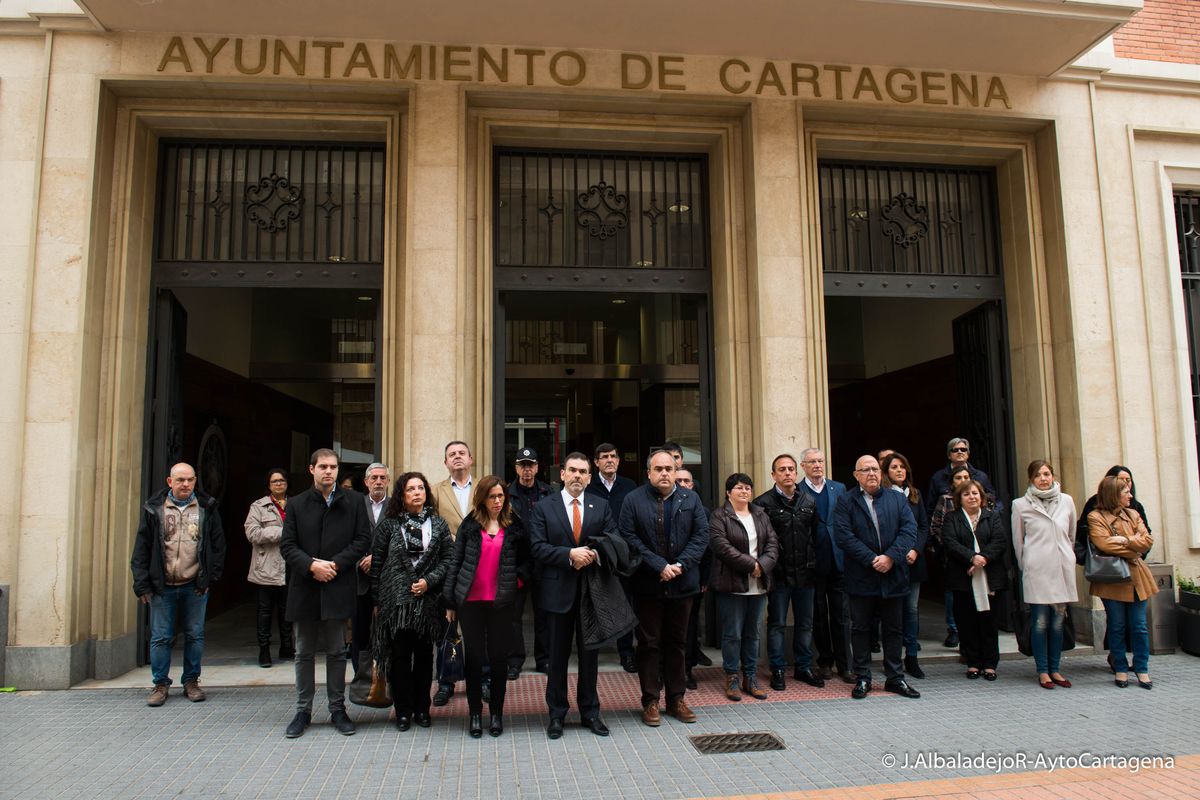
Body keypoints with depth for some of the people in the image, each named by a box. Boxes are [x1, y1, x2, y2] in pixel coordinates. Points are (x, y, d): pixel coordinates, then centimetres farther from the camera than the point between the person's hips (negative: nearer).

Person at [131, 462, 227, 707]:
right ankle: (160, 684, 17)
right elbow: (141, 548, 1)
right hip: (162, 586, -1)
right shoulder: (154, 509, 1)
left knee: (195, 636, 8)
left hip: (195, 586, 1)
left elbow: (218, 545, 7)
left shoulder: (206, 509, 3)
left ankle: (191, 682, 20)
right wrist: (142, 584, -3)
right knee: (161, 637, 4)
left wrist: (211, 577, 1)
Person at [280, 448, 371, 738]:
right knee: (304, 653, 11)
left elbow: (362, 539, -2)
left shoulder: (353, 501, 3)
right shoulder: (297, 504, 6)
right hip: (304, 588, 1)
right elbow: (287, 545, 1)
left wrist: (335, 564, -12)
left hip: (338, 587, -1)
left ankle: (338, 709, 18)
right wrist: (311, 565, -14)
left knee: (337, 652, 7)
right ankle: (303, 711, 21)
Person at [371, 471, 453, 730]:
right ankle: (403, 711, 15)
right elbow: (376, 563, 4)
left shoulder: (438, 524, 5)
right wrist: (377, 600, 1)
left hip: (428, 600, 1)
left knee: (424, 655, 9)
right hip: (396, 600, -1)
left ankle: (421, 708, 22)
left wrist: (429, 580, -11)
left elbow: (448, 559, 3)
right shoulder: (389, 524, 2)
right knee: (400, 655, 2)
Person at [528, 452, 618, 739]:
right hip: (558, 589, -1)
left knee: (590, 653, 11)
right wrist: (569, 554, -19)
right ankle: (557, 713, 22)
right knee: (558, 654, 9)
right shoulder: (543, 507, 1)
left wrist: (592, 555, -18)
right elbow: (537, 547, -8)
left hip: (593, 589, 2)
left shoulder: (601, 506, 6)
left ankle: (590, 712, 25)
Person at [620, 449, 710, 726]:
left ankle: (676, 699, 24)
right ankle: (650, 702, 14)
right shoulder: (633, 500, -4)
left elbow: (701, 534, 0)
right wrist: (660, 567, -16)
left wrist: (680, 565, -12)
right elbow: (630, 538, -10)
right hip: (647, 585, -3)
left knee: (677, 642, 13)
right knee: (649, 644, 5)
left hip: (682, 583, 3)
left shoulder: (690, 499, 5)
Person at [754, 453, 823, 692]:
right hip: (779, 574, -4)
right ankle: (778, 670, 15)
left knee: (805, 623, 13)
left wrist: (814, 565, 4)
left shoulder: (809, 501, 8)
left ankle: (803, 667, 25)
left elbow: (816, 535, 10)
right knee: (777, 624, 5)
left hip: (805, 573, 4)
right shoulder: (763, 503, -6)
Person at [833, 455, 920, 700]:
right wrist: (872, 559, -17)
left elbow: (909, 530, -2)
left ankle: (895, 677, 23)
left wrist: (890, 557, -15)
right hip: (861, 578, -2)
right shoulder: (846, 502, 0)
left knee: (894, 629, 11)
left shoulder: (897, 499, 9)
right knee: (860, 628, 5)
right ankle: (863, 678, 16)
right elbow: (844, 535, -11)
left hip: (893, 576, 3)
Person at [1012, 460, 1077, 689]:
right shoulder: (1021, 505, 0)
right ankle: (1042, 671, 6)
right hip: (1037, 570, -3)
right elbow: (1017, 541, 7)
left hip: (1062, 569, 3)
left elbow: (1072, 535, 18)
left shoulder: (1066, 501, 7)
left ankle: (1054, 669, 17)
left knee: (1058, 620, 7)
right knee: (1040, 621, -2)